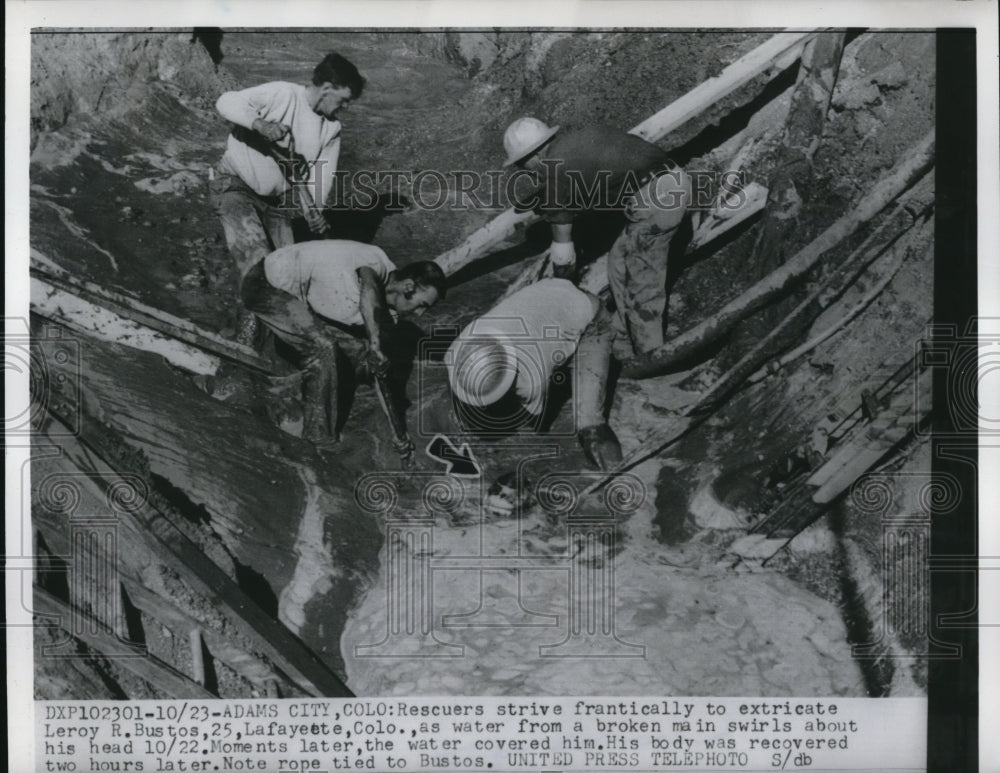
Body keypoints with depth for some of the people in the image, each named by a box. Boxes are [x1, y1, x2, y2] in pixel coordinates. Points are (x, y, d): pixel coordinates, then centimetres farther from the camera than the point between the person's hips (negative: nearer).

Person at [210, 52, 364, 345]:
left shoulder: (332, 129, 1)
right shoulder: (281, 94, -16)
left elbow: (322, 175, -6)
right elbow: (226, 103, -22)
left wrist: (313, 207, -26)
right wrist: (259, 123, -39)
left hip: (275, 198, 6)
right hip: (234, 185, -6)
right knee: (256, 256, -21)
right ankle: (251, 323, -11)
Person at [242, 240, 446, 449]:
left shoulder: (384, 307, -2)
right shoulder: (376, 261, -27)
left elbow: (381, 369, 0)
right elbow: (369, 288, -52)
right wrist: (375, 345, -56)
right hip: (266, 285, -9)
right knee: (322, 347, -21)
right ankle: (320, 441, -8)